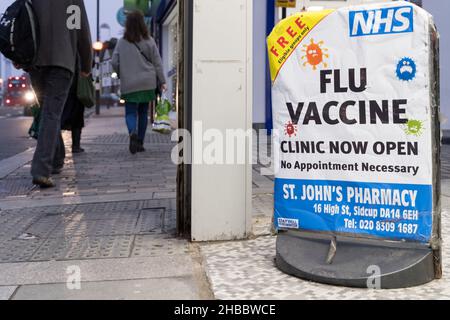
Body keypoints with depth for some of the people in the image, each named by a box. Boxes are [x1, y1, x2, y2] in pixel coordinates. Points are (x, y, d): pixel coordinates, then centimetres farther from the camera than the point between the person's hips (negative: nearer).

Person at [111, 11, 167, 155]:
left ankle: (133, 133, -27)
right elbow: (157, 62, 1)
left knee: (130, 112, 4)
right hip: (147, 83, 1)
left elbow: (114, 62, -1)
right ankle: (140, 143, 15)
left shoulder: (122, 43, 0)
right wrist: (162, 81, 5)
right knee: (143, 112, 12)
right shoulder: (149, 41, 0)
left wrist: (122, 75, 17)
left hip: (129, 85, -1)